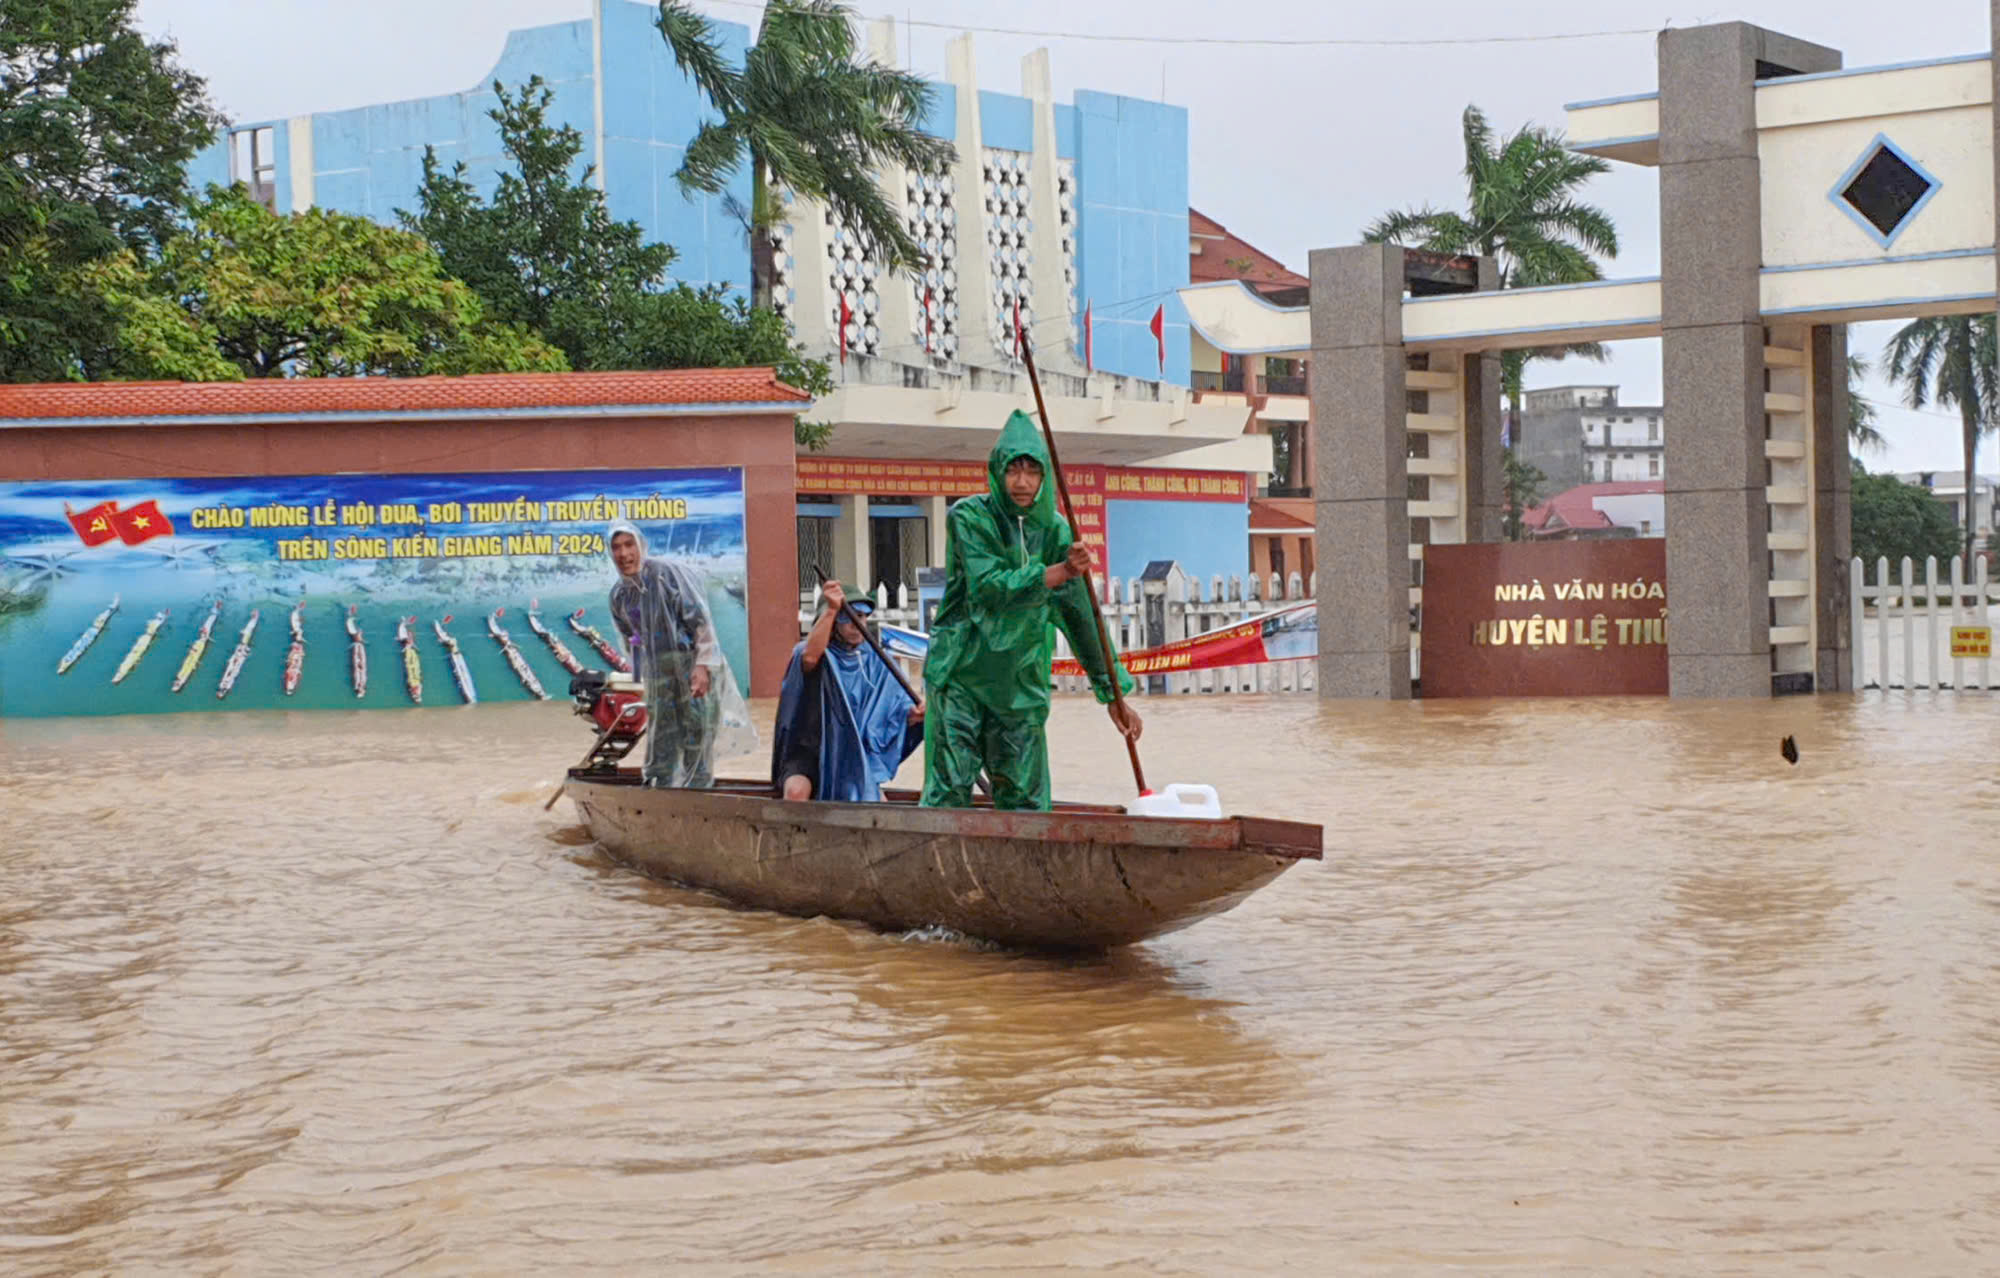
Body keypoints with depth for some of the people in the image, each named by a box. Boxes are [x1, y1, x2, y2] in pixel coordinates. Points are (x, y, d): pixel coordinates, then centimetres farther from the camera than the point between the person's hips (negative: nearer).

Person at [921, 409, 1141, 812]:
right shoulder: (968, 518, -7)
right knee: (950, 790, -5)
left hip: (1021, 681, 4)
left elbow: (1081, 615, 5)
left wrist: (1114, 694, 3)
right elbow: (988, 585, -20)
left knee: (1024, 795, 4)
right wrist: (1061, 571, -24)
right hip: (961, 673, -4)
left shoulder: (1055, 530, 3)